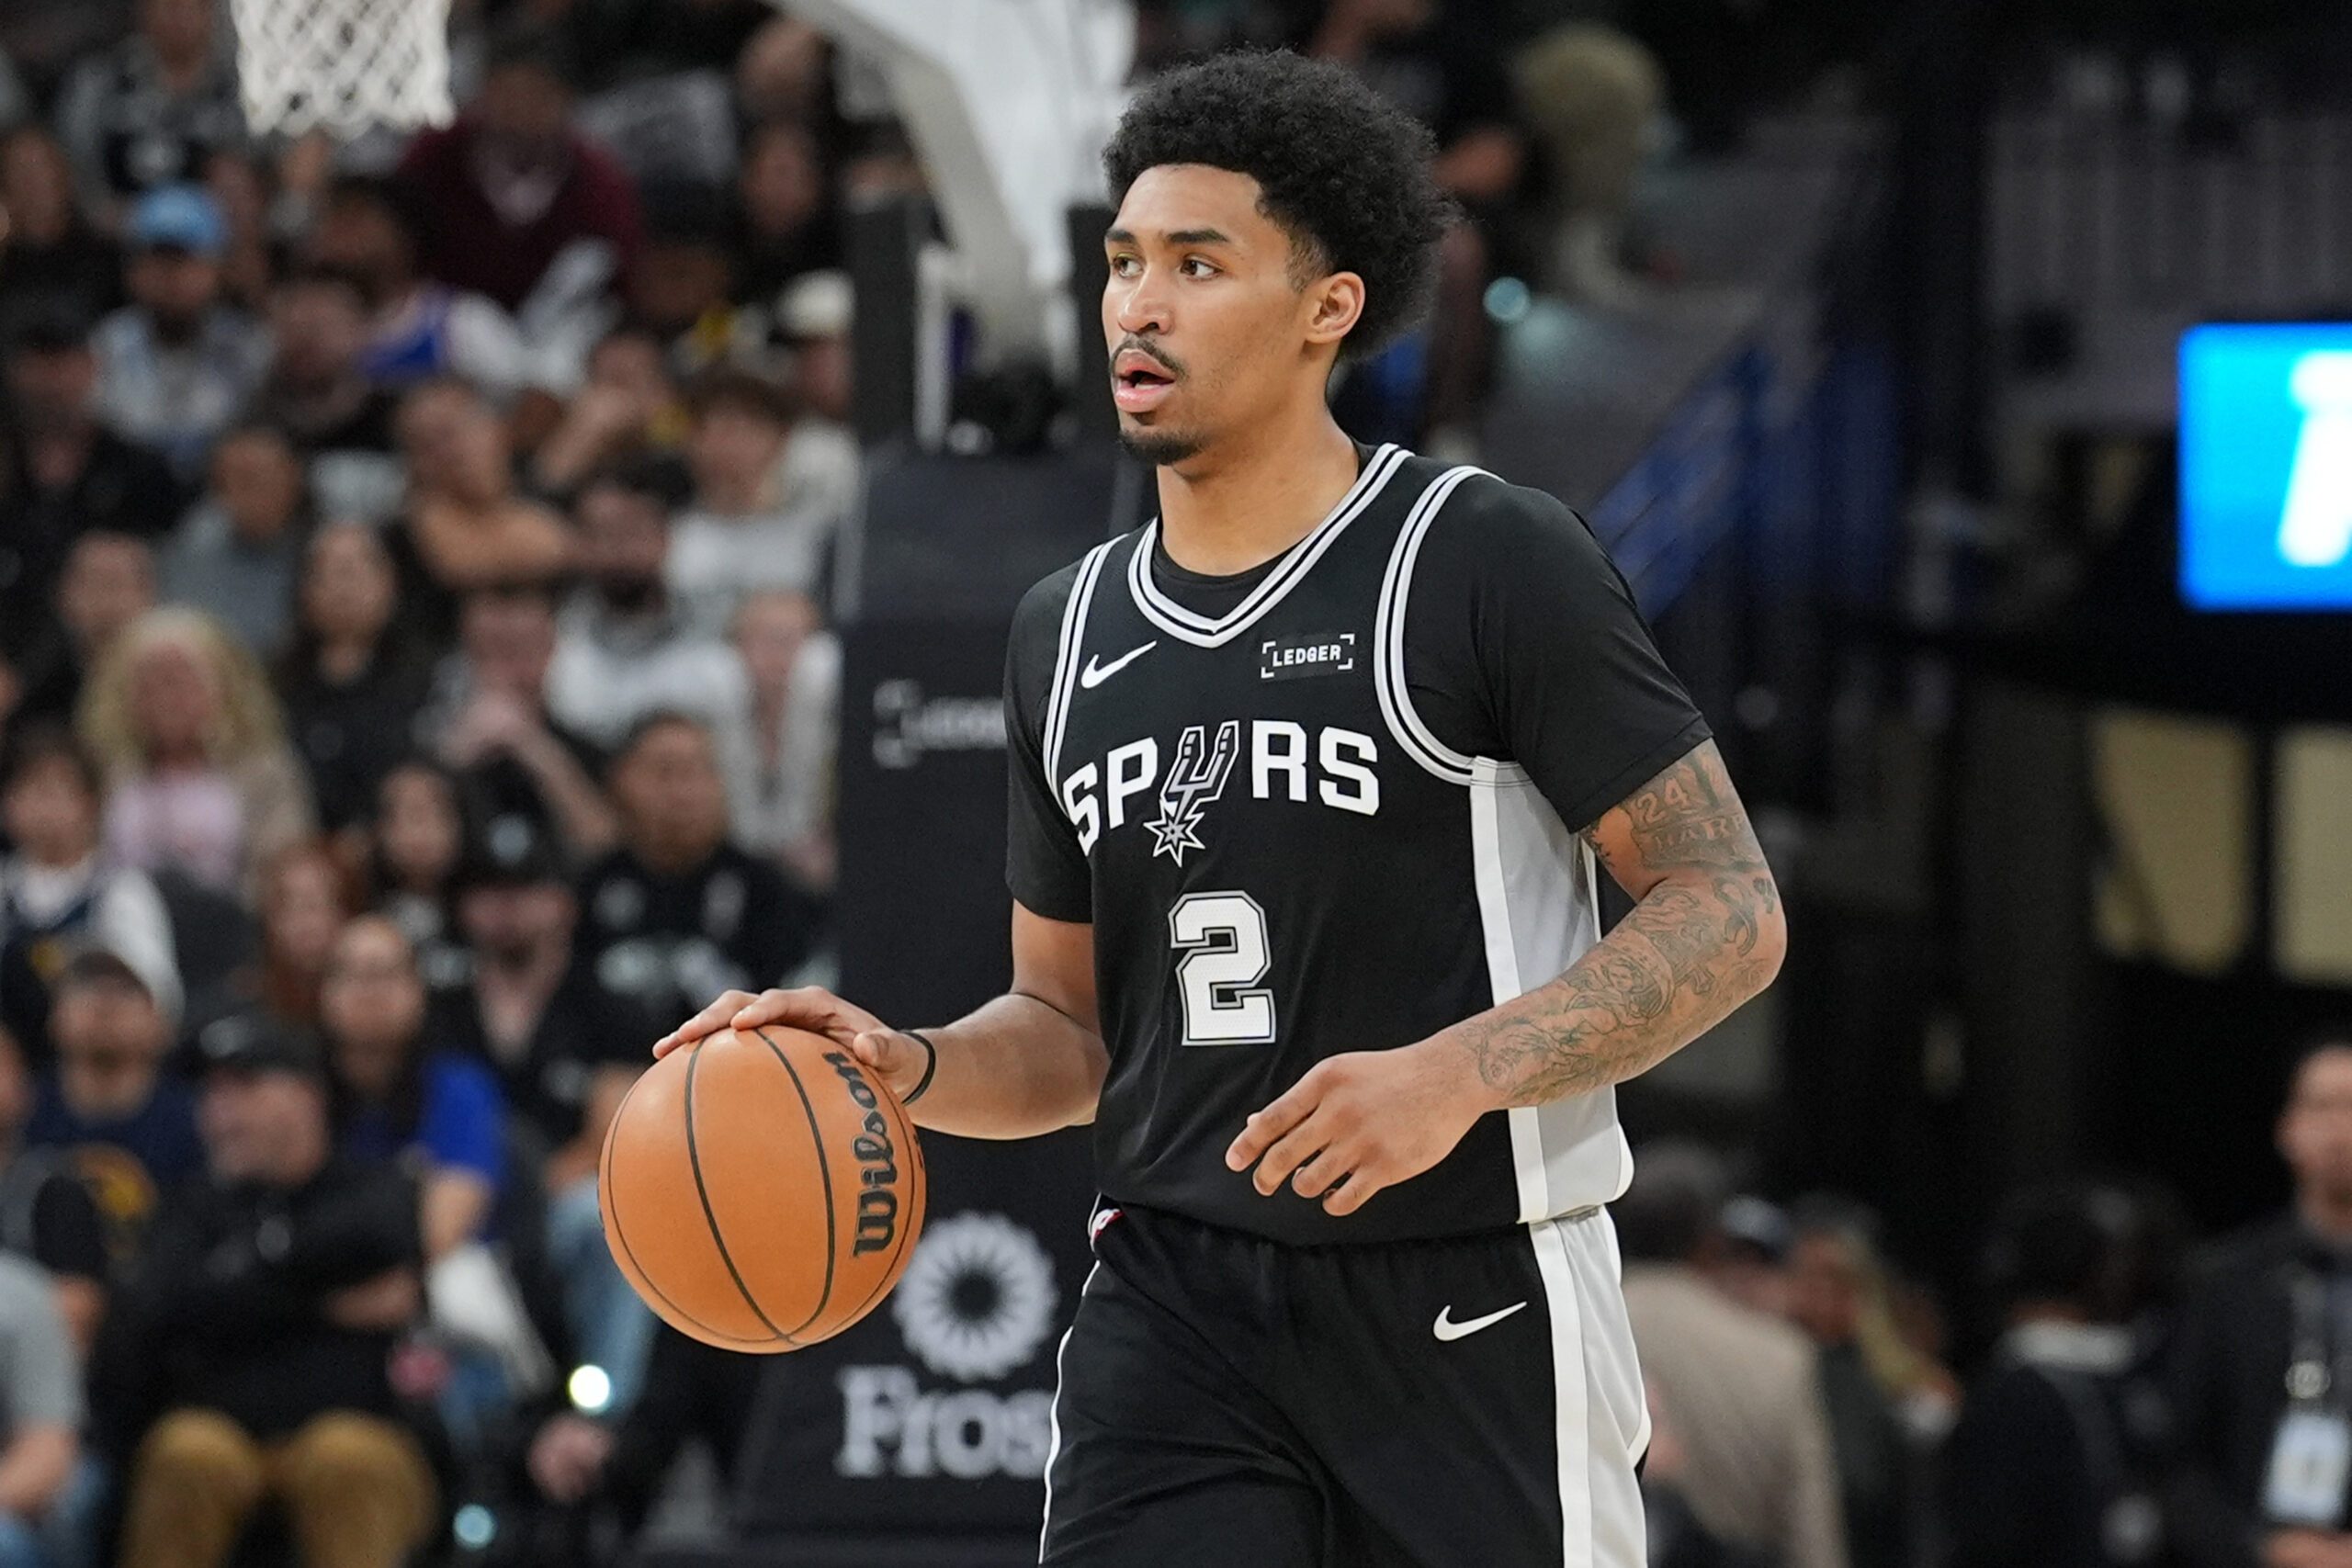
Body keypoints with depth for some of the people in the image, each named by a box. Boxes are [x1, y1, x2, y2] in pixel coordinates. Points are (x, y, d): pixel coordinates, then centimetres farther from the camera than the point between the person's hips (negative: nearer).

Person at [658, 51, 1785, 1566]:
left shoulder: (1491, 562, -7)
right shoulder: (1069, 631, 12)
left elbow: (1730, 912, -9)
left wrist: (1459, 1072, -22)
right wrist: (909, 1068, -2)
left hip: (1471, 1311, -4)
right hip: (1176, 1310, 4)